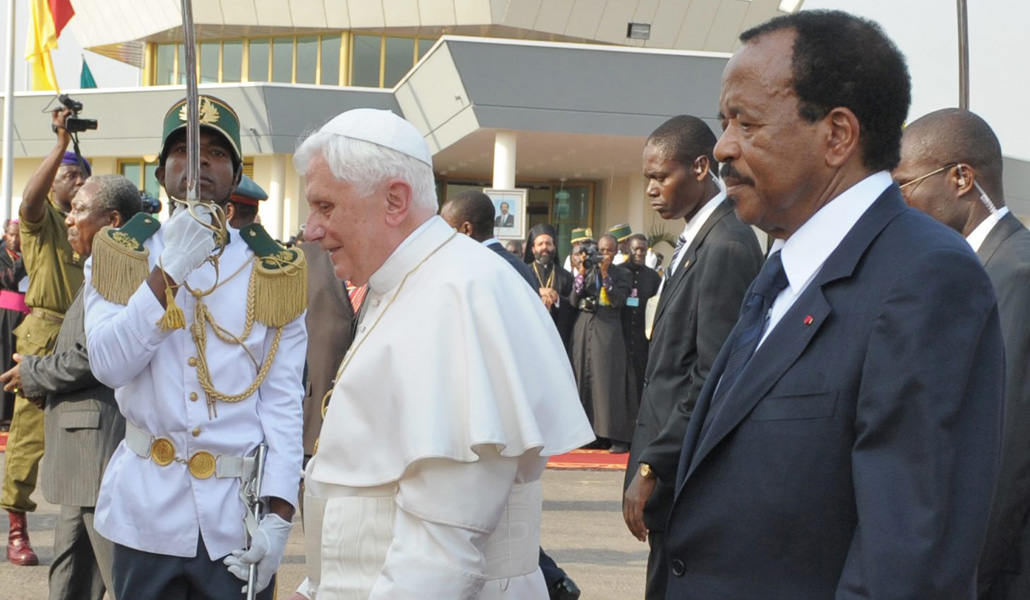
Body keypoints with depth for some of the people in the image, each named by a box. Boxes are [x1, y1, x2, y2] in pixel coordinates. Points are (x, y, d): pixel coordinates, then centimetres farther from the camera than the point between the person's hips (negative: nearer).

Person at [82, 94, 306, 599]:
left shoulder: (272, 272, 2)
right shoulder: (119, 255, 4)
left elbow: (283, 403, -2)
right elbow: (109, 366, -10)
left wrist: (278, 514, -10)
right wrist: (168, 271, -18)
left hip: (241, 511, 0)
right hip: (147, 508, 0)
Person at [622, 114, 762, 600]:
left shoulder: (726, 248, -16)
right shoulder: (697, 238, 13)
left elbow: (713, 378, -20)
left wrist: (651, 468, -18)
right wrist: (649, 459, 12)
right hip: (674, 463, 9)